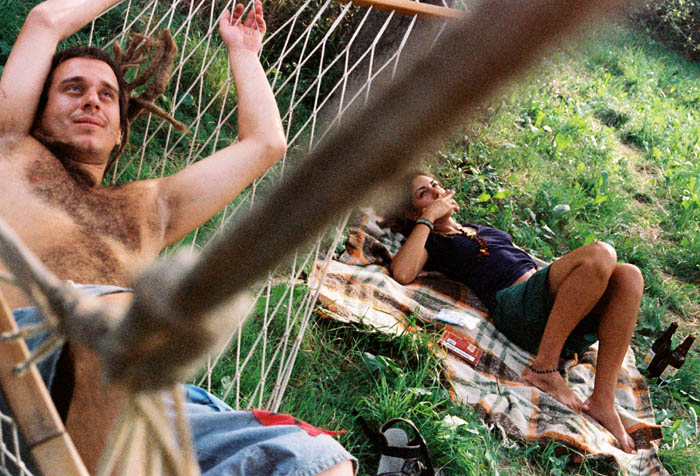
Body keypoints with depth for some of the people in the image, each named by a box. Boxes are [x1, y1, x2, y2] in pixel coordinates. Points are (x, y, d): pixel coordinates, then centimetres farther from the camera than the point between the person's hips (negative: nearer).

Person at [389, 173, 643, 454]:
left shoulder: (480, 230, 36)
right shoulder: (430, 242, 13)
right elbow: (402, 274, -10)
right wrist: (429, 218, 1)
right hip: (514, 305, -8)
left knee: (628, 275, -20)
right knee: (600, 254, -29)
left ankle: (602, 400, -21)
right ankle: (543, 368, -25)